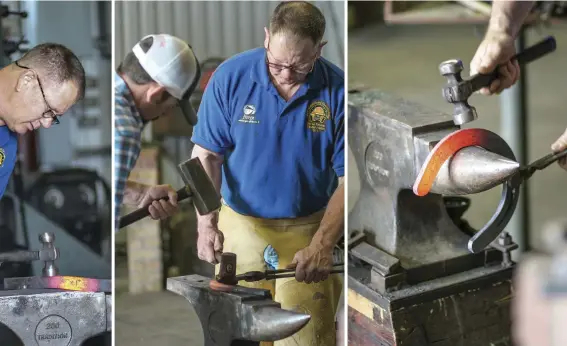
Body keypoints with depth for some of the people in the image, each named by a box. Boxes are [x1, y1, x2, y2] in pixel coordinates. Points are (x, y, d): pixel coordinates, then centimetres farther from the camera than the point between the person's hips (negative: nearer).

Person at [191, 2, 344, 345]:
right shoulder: (231, 76, -10)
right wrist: (206, 223, -19)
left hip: (310, 231, -1)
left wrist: (321, 246, -20)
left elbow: (347, 178, -9)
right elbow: (206, 155, -5)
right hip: (241, 226, 1)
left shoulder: (337, 90, -12)